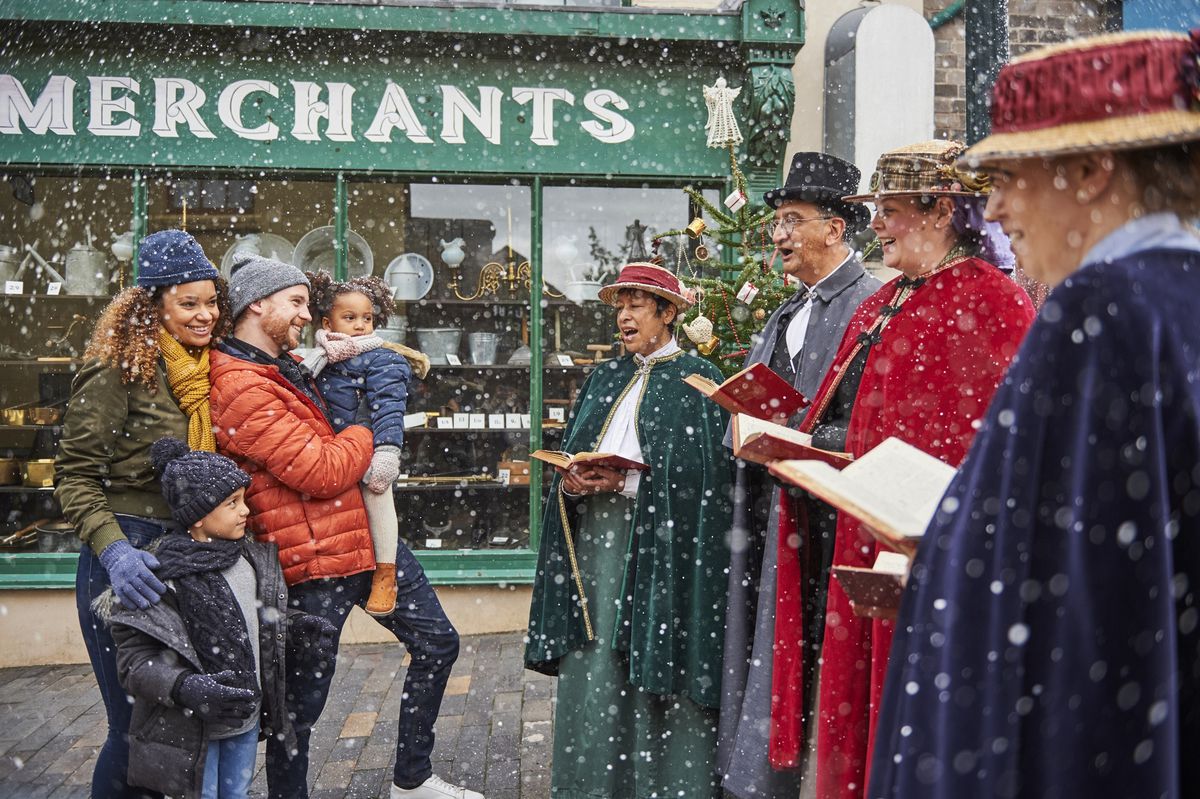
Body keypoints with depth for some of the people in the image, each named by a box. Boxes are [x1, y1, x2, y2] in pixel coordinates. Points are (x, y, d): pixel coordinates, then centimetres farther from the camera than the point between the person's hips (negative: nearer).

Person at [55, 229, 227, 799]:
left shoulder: (208, 371, 10)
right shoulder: (119, 369, -11)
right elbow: (75, 475, -13)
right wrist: (113, 550, -26)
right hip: (130, 559, -7)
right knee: (137, 727, 0)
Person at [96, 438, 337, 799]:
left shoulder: (253, 557, 3)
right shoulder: (157, 575, -16)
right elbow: (134, 661, -16)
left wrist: (296, 630, -2)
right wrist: (186, 689, -30)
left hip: (247, 719, 6)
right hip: (190, 732, -6)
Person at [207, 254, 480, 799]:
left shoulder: (291, 366, 12)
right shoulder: (239, 389, -18)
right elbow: (322, 473, -21)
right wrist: (368, 429, -4)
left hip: (369, 535, 10)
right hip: (314, 563, -10)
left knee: (437, 643, 16)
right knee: (302, 703, 4)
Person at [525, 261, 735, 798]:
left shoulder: (697, 379, 0)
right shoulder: (606, 379, 17)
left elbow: (700, 474, -9)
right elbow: (569, 453, 16)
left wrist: (626, 481, -19)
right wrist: (572, 482, -6)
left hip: (657, 547, -5)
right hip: (593, 538, 5)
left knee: (657, 678, -2)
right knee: (592, 674, 7)